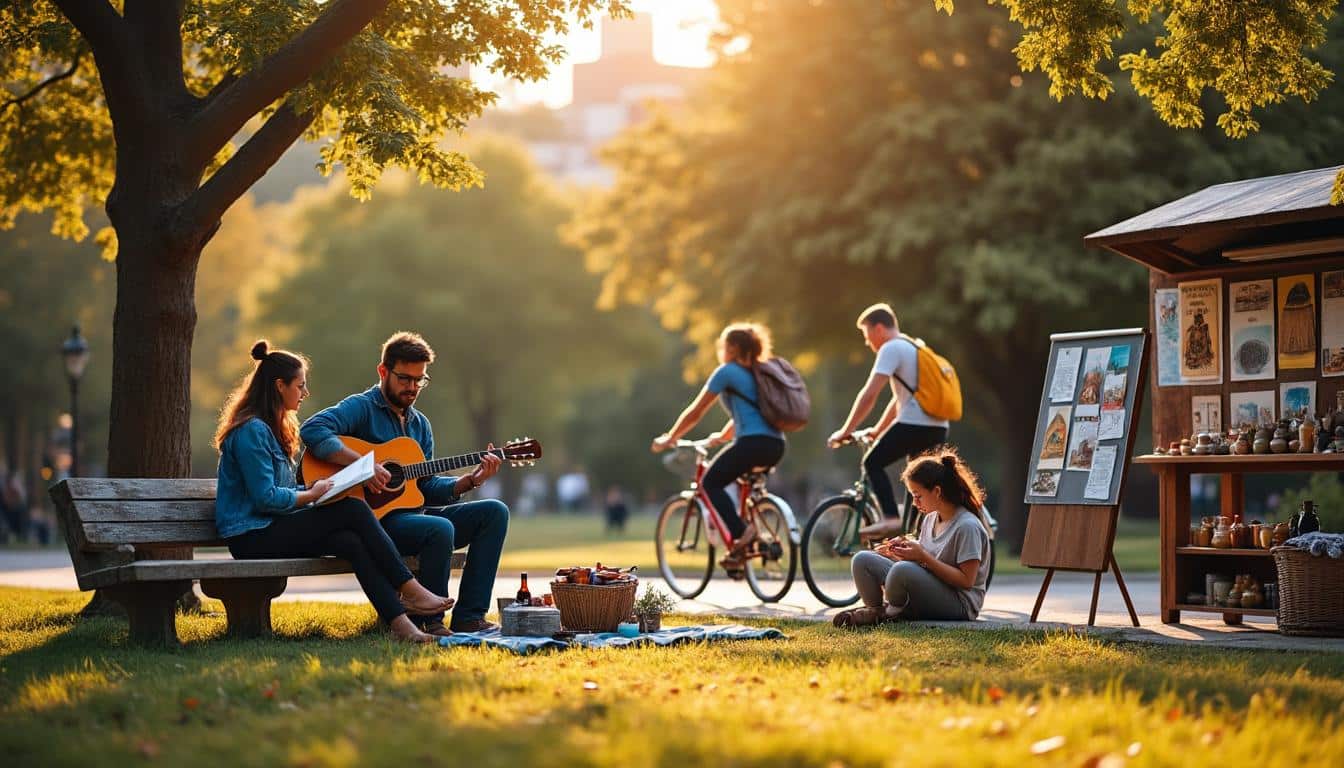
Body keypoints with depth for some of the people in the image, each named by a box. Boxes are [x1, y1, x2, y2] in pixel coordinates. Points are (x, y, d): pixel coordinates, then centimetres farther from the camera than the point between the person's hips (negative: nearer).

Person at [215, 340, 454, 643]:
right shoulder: (251, 430, -13)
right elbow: (265, 498, -19)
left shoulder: (268, 428, 19)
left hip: (269, 529, 9)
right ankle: (409, 590, -13)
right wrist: (312, 494, -5)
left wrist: (318, 488, 6)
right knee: (353, 510, -19)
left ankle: (399, 621, -28)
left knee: (351, 541, -17)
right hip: (252, 537, -9)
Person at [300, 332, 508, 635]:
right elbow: (312, 430, -24)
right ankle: (429, 621, -15)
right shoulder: (361, 407, -5)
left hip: (414, 513, 8)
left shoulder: (420, 424, 19)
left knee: (494, 512, -6)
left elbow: (426, 488, 16)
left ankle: (468, 617, -10)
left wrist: (469, 480, -1)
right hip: (375, 521, -8)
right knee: (440, 529, -34)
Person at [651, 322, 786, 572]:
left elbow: (695, 413, 6)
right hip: (776, 445, 8)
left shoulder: (727, 372, 3)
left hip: (753, 441, -8)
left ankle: (741, 534, -17)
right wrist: (721, 436, 52)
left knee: (712, 482, 4)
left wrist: (669, 439, 17)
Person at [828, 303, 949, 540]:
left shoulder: (892, 349, -5)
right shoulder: (914, 348, 25)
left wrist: (846, 431, -7)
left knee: (873, 462, -2)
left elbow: (869, 394, -12)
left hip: (914, 424, -9)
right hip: (938, 429, 9)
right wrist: (878, 430, 34)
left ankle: (891, 519, -15)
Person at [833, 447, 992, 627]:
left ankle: (888, 614, -9)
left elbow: (966, 580, -17)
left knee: (902, 569, -36)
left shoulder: (967, 526, -15)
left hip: (959, 605, -8)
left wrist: (924, 557, -20)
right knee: (862, 560, -5)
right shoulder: (930, 519, 12)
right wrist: (904, 552, -6)